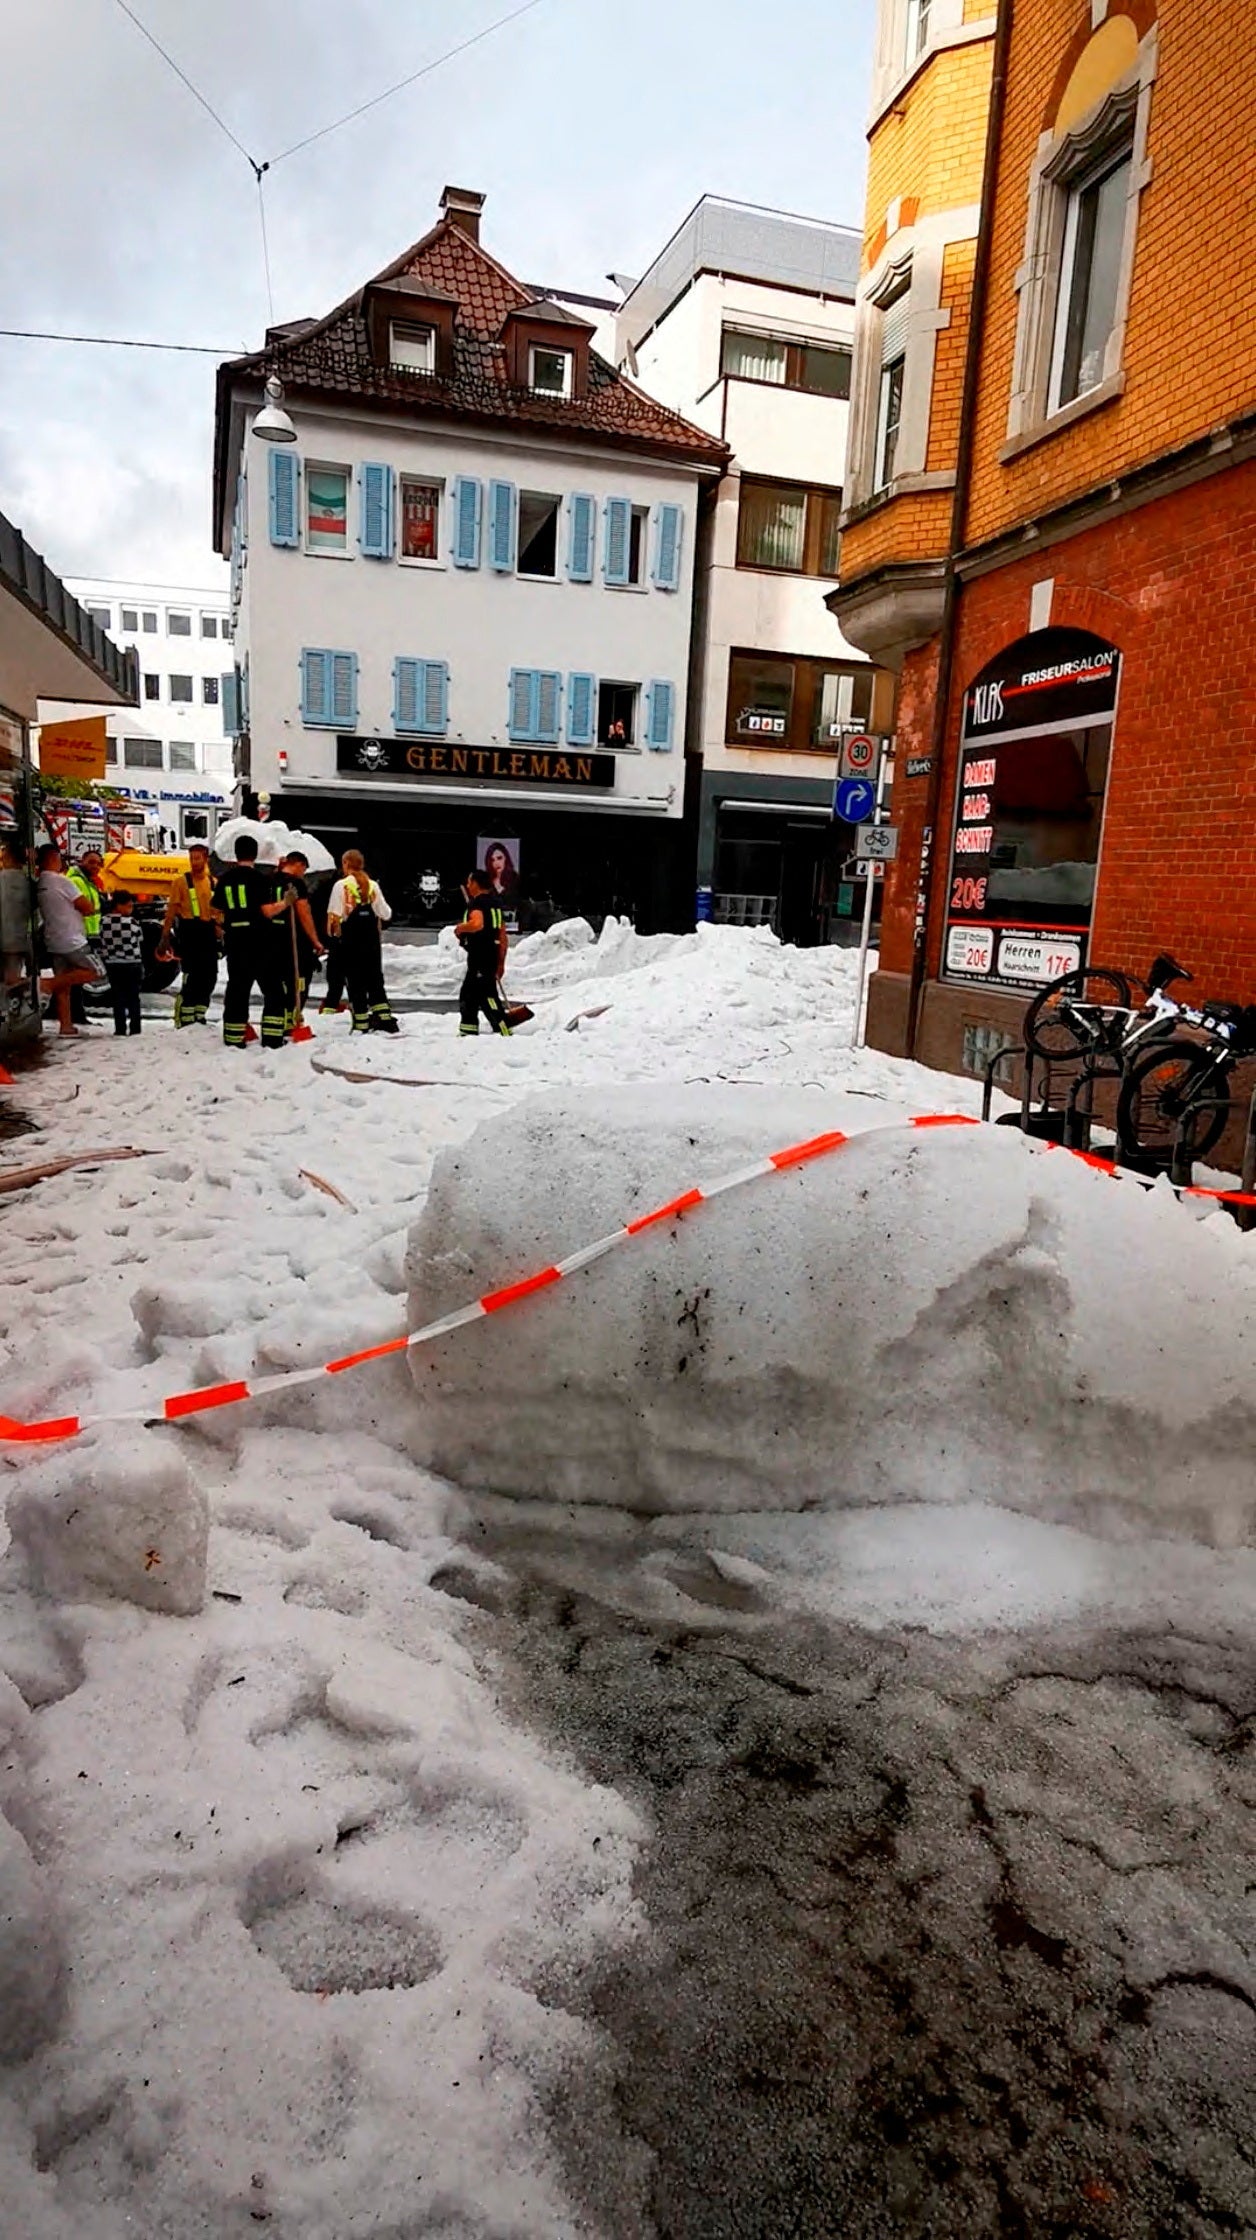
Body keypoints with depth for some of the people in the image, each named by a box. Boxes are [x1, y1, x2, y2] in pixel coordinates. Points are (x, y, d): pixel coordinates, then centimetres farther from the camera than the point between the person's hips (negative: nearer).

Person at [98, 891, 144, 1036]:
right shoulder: (132, 922, -10)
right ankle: (135, 1028, 4)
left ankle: (120, 1029, 4)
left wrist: (107, 961, 17)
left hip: (112, 965, 3)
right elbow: (139, 945, -3)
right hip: (132, 964, -3)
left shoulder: (105, 922, 1)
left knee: (118, 998, 7)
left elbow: (103, 946, 6)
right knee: (133, 998, 5)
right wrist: (142, 968, 7)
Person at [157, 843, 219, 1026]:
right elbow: (171, 911, -2)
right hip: (189, 932, -5)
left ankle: (199, 1017, 23)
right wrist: (165, 938, -8)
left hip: (208, 932, 5)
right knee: (192, 979, -9)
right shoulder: (182, 881, 0)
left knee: (209, 978, 9)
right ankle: (185, 1021, -3)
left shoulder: (213, 883, 12)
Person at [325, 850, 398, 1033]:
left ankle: (361, 1025, 4)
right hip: (372, 939, 4)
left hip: (351, 939, -4)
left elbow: (334, 915, -13)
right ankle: (386, 1022, 4)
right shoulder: (373, 886, 4)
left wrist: (333, 933, 1)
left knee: (355, 980, 4)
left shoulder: (341, 885, -8)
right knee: (375, 979, 12)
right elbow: (385, 915, 6)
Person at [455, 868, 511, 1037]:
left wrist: (460, 928, -11)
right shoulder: (496, 903, 18)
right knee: (468, 994, 18)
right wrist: (501, 962, 22)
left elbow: (477, 923, -30)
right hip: (493, 955, 9)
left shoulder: (477, 902, -9)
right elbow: (503, 937, 18)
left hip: (479, 955, -9)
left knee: (487, 995, -11)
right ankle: (467, 1032, 23)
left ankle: (505, 1033, -16)